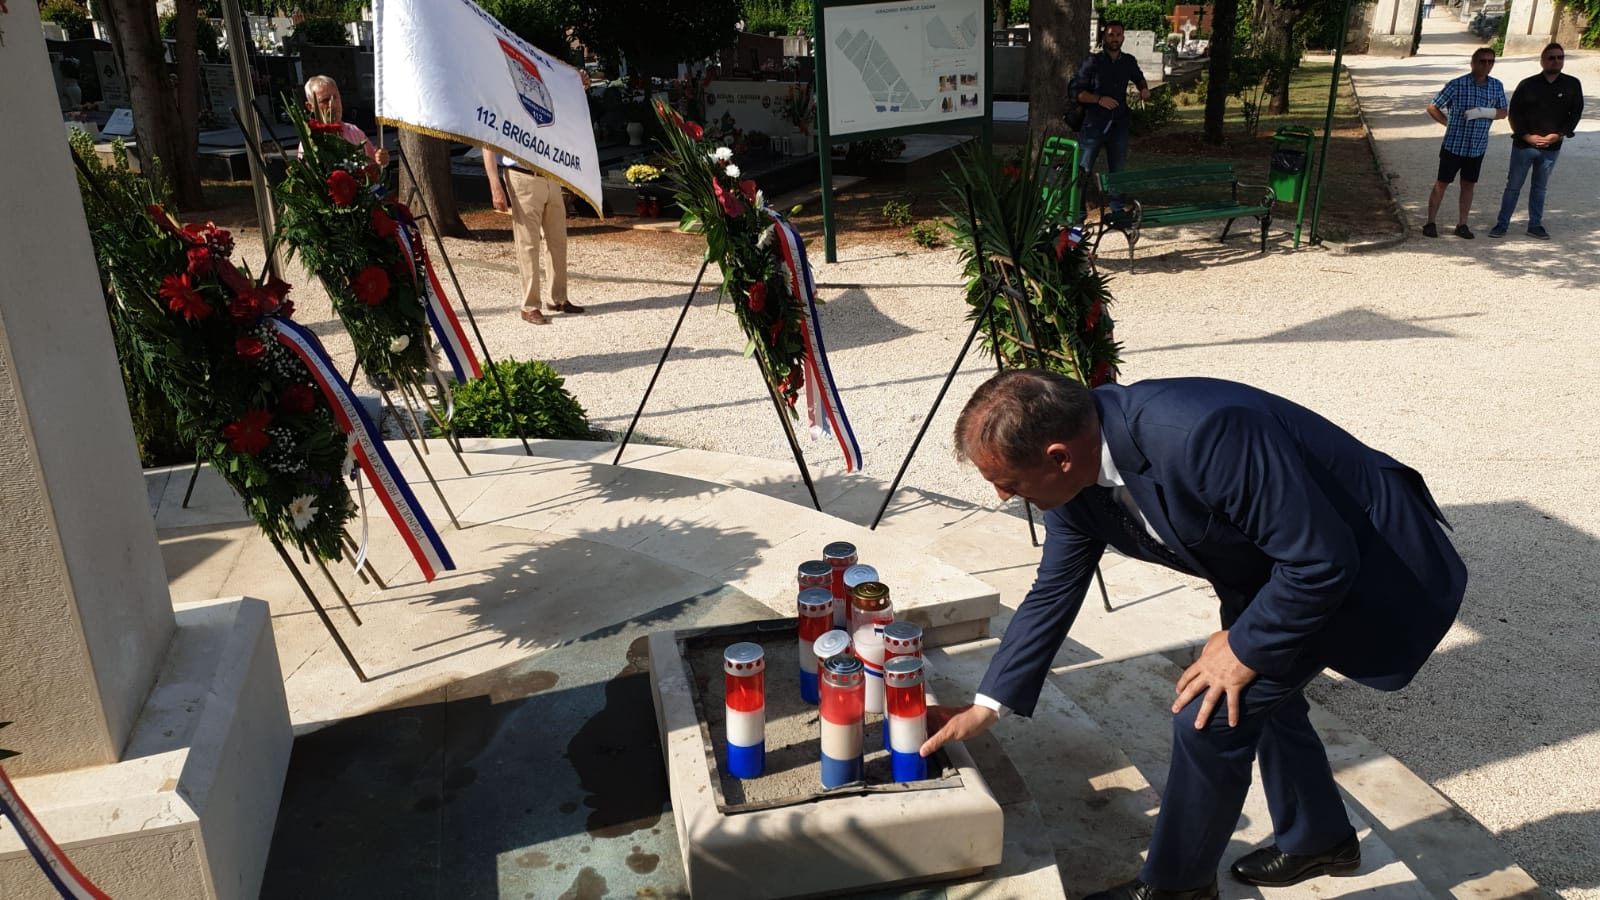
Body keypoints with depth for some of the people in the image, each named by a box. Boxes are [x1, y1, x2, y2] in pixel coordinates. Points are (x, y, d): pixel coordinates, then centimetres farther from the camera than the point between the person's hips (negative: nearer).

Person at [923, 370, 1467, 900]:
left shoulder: (1203, 436, -40)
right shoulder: (1075, 473, -13)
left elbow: (1323, 562, -30)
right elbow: (1053, 594, 2)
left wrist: (1245, 647, -16)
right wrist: (987, 705, 7)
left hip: (1361, 563, -8)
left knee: (1208, 718, -10)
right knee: (1258, 691, 22)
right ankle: (1317, 840, 48)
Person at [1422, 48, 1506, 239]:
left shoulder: (1497, 86, 2)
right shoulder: (1456, 85, -11)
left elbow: (1503, 112, 6)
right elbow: (1432, 107, -4)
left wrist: (1486, 112, -14)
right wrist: (1449, 123, -7)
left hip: (1478, 146, 4)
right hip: (1454, 145, -4)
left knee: (1468, 185, 10)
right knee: (1442, 183, 2)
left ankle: (1462, 224, 19)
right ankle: (1430, 223, 9)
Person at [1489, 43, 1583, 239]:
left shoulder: (1572, 85, 0)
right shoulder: (1528, 85, -4)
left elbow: (1575, 113, 2)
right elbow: (1514, 114, -2)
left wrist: (1558, 135, -10)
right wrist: (1527, 136, -11)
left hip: (1551, 147, 2)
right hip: (1524, 145, -2)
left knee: (1540, 188, 13)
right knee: (1513, 185, 3)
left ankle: (1535, 225, 21)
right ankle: (1502, 224, 10)